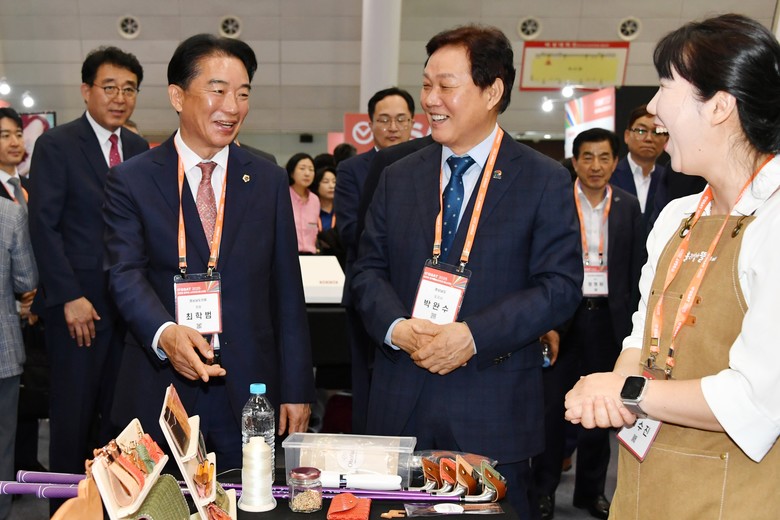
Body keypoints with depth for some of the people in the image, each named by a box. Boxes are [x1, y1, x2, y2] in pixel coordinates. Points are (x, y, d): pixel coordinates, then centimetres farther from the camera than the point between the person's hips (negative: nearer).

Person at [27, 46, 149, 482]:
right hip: (78, 301, -4)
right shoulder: (56, 145, -4)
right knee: (74, 413, 5)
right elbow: (44, 226, -9)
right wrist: (70, 298, -14)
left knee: (118, 412, 10)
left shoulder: (139, 148, 10)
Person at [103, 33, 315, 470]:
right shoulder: (131, 180, 1)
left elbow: (287, 290, 4)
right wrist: (164, 333, -31)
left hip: (248, 389, 2)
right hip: (159, 391, -1)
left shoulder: (269, 180, 5)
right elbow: (127, 275, -10)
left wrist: (296, 388, 2)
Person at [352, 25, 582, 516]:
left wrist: (472, 335, -19)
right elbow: (369, 269, 8)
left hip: (496, 411, -3)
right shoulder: (399, 178, 9)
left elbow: (561, 285, -9)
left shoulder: (546, 181, -3)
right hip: (401, 403, 3)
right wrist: (396, 328, -12)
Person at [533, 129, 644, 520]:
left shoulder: (628, 206, 5)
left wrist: (631, 319, 2)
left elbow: (636, 268, 6)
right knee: (552, 402, 6)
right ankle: (544, 487, 21)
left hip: (608, 316, 3)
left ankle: (591, 488, 27)